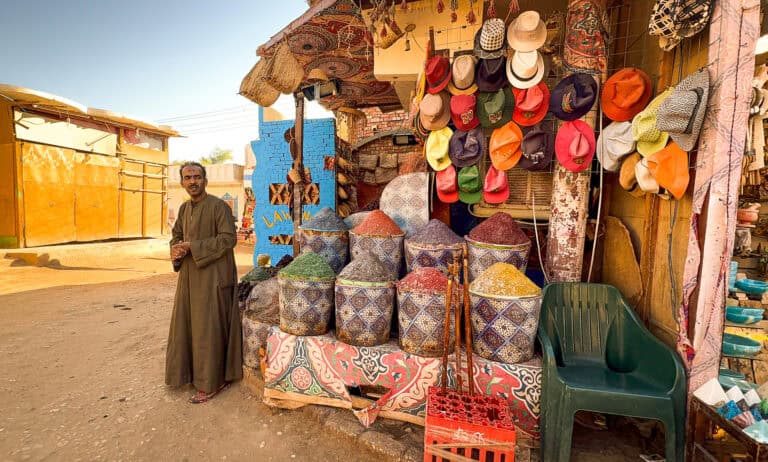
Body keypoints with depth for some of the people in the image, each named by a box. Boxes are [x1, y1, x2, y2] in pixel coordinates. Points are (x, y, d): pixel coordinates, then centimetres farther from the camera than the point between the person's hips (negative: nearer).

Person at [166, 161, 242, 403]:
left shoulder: (218, 206, -12)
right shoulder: (184, 208, 12)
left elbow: (229, 238, -19)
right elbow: (176, 236, 18)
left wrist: (193, 246, -19)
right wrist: (176, 250, -5)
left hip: (212, 277, -8)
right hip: (189, 276, 8)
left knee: (209, 328, -1)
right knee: (187, 325, 16)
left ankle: (211, 382, 14)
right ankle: (190, 371, 35)